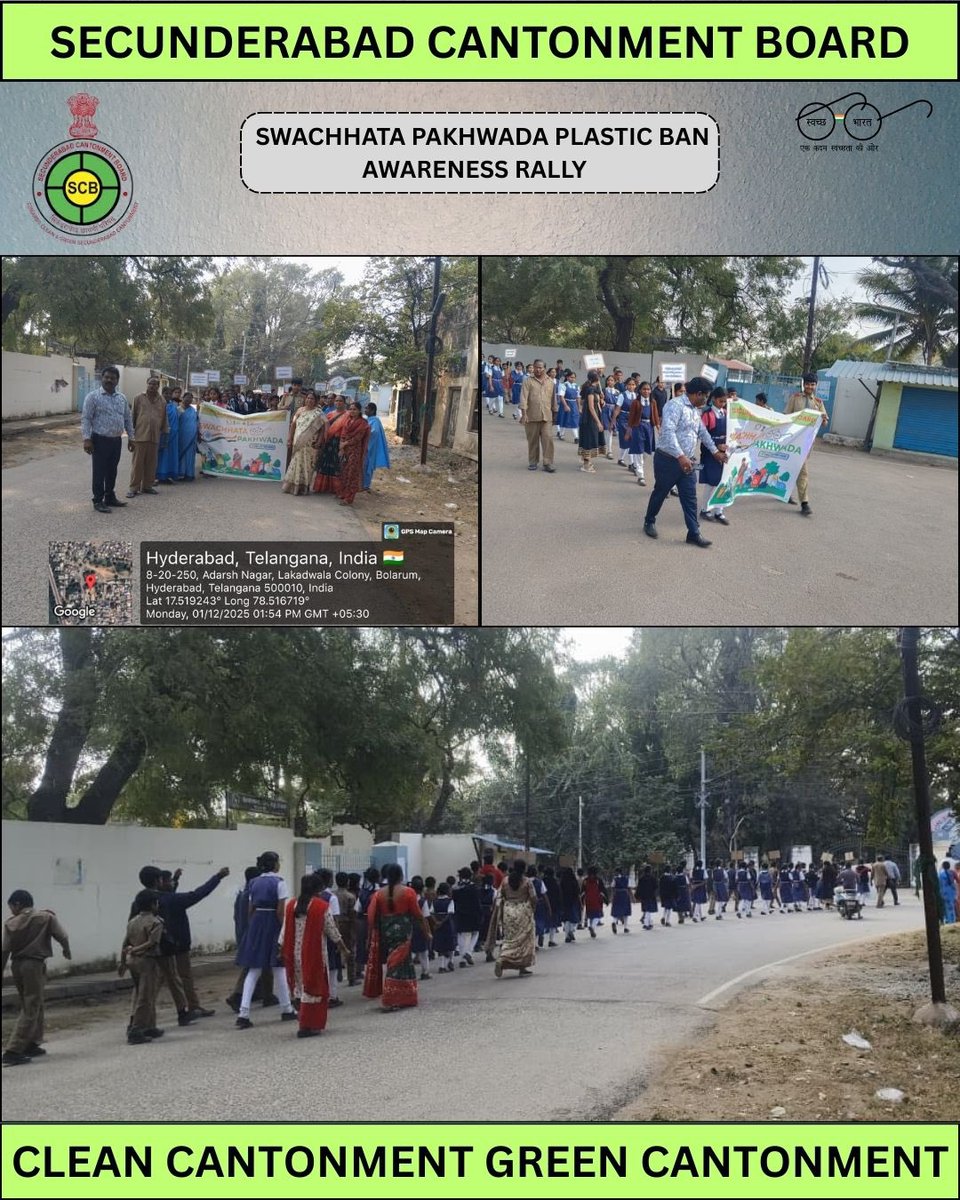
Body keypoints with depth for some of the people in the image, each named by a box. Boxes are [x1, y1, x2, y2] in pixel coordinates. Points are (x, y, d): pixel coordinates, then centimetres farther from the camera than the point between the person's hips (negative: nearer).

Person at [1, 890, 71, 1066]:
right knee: (30, 1009, -2)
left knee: (32, 1005, 21)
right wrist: (66, 950, 14)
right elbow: (62, 936, -7)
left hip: (16, 965, 4)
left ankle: (30, 1045, 27)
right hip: (34, 965, -4)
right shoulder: (46, 917, -5)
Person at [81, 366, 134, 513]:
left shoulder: (122, 398, 11)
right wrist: (87, 439, -18)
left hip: (116, 440, 6)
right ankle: (98, 501, 4)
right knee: (99, 471, -2)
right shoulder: (93, 397, -7)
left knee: (112, 471, 14)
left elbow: (128, 418, 17)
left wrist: (130, 437, 14)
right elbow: (86, 419, -11)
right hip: (100, 440, -6)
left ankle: (110, 497, 25)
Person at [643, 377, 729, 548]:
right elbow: (668, 431, -28)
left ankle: (693, 533, 7)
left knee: (690, 498, 4)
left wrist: (715, 452, 34)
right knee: (660, 493, 9)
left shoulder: (695, 411, 13)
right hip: (667, 460, -8)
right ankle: (649, 522, 30)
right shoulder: (675, 405, -17)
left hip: (686, 462, 8)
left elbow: (703, 432, 28)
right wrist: (680, 456, -35)